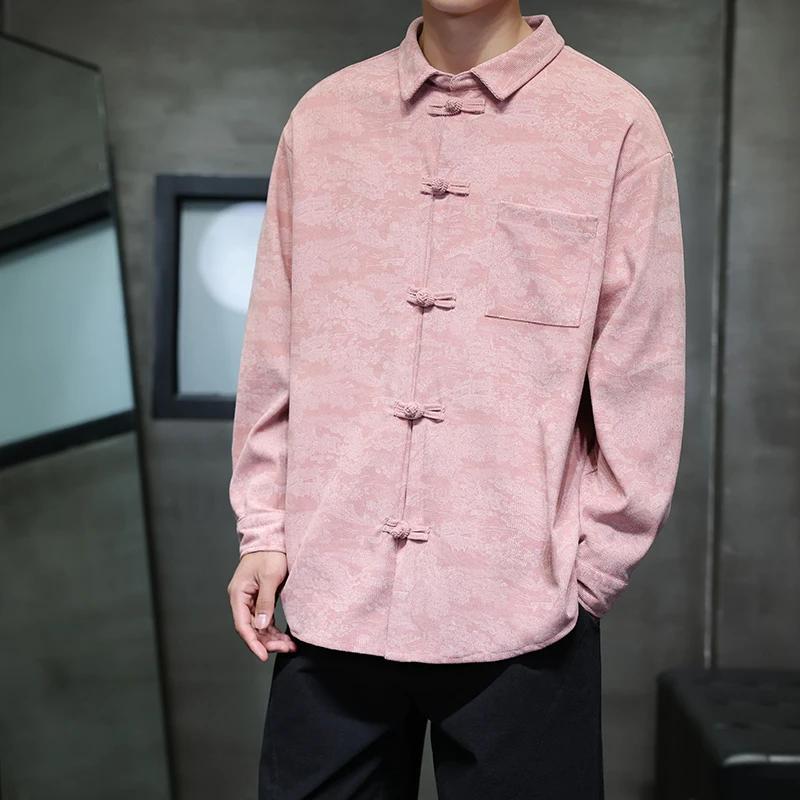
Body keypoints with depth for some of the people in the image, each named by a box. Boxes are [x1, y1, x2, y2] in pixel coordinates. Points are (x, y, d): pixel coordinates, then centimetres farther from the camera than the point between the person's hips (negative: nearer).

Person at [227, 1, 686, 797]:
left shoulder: (616, 122, -3)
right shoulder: (322, 114, 6)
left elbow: (639, 381, -2)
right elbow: (274, 351, 9)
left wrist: (587, 572, -2)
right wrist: (263, 530, 7)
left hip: (520, 616, -2)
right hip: (331, 599, 3)